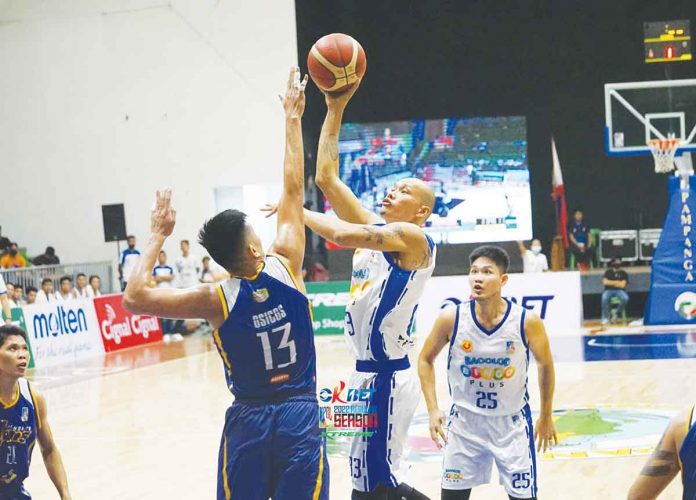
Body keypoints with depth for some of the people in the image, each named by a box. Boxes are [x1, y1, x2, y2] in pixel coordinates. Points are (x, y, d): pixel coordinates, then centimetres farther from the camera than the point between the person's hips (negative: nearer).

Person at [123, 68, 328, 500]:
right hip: (301, 415, 1)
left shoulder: (217, 300, -10)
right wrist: (293, 118, 11)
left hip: (248, 420, -1)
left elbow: (134, 298, -11)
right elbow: (294, 191, 2)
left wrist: (158, 237, -2)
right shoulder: (286, 268, -7)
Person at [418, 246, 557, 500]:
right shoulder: (451, 318, -15)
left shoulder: (527, 321, -17)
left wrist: (546, 416, 8)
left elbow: (545, 365, 1)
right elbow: (426, 359, 2)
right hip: (465, 421, 1)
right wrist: (433, 410, -7)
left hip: (512, 423, -1)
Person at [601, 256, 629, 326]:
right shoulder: (608, 272, 11)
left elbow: (622, 285, -5)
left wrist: (611, 282, -1)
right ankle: (605, 317, -27)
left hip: (619, 291, 0)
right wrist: (616, 282, -3)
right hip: (609, 290, 0)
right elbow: (605, 282, -4)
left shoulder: (623, 273, 8)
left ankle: (617, 312, -12)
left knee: (625, 298, -35)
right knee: (604, 298, -37)